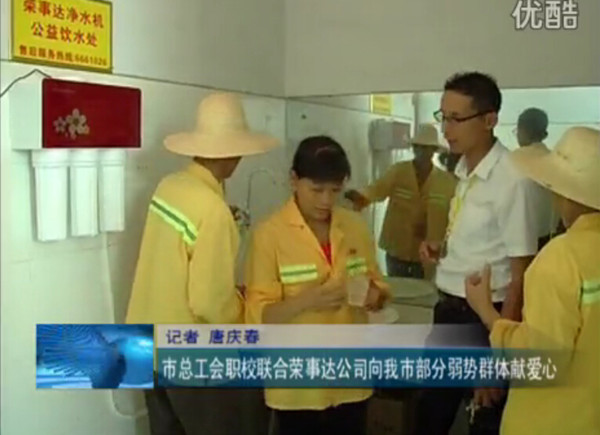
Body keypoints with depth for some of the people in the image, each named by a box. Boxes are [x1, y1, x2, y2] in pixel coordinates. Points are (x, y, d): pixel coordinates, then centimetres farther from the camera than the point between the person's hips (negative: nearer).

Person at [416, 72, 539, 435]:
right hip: (450, 310, 8)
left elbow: (520, 275, -19)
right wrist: (441, 249, 1)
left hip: (487, 317, -8)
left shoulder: (511, 179, -21)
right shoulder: (463, 171, 4)